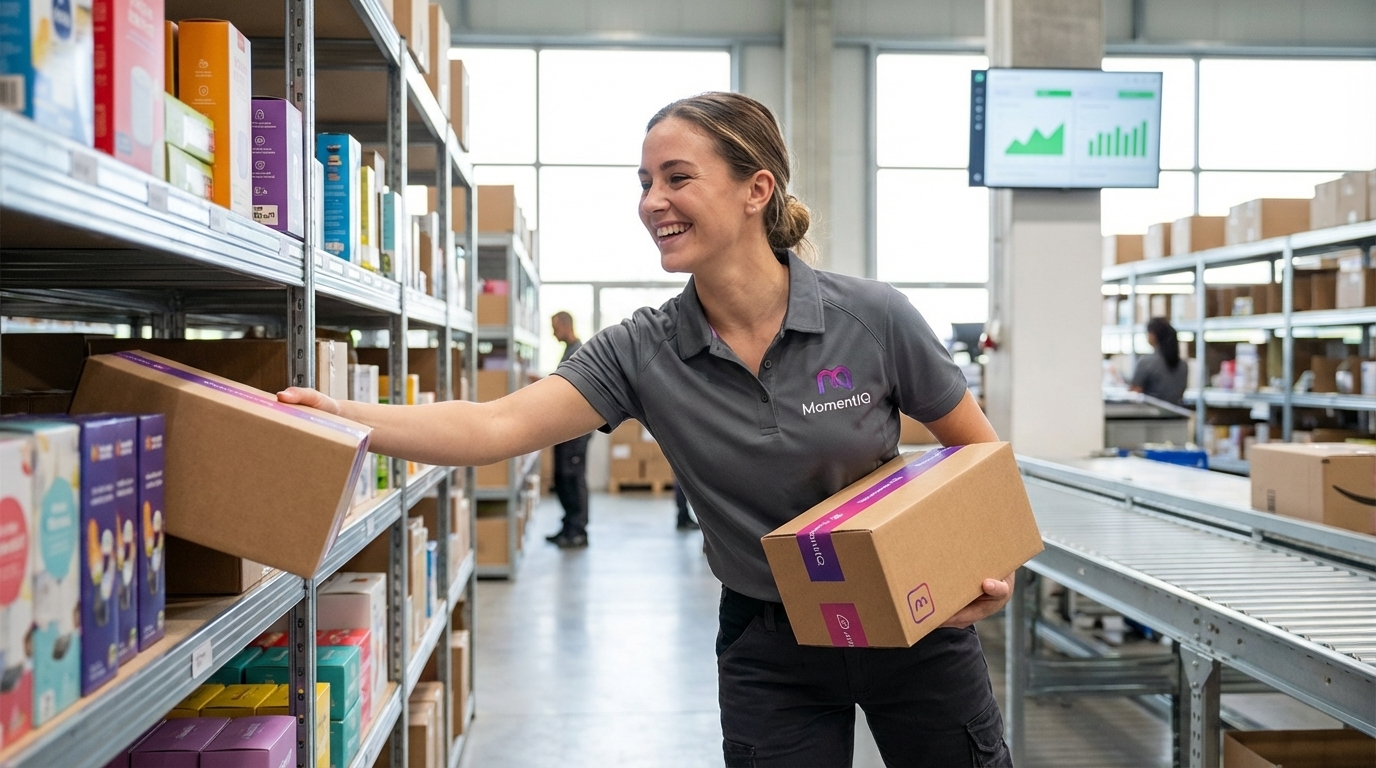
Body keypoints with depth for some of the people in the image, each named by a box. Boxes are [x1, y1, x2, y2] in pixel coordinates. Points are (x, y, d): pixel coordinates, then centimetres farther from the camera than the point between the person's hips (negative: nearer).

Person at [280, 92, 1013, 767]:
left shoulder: (872, 317, -16)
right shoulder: (642, 352, -12)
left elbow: (980, 451, -3)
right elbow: (494, 426, -24)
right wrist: (340, 417, -36)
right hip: (768, 648, 1)